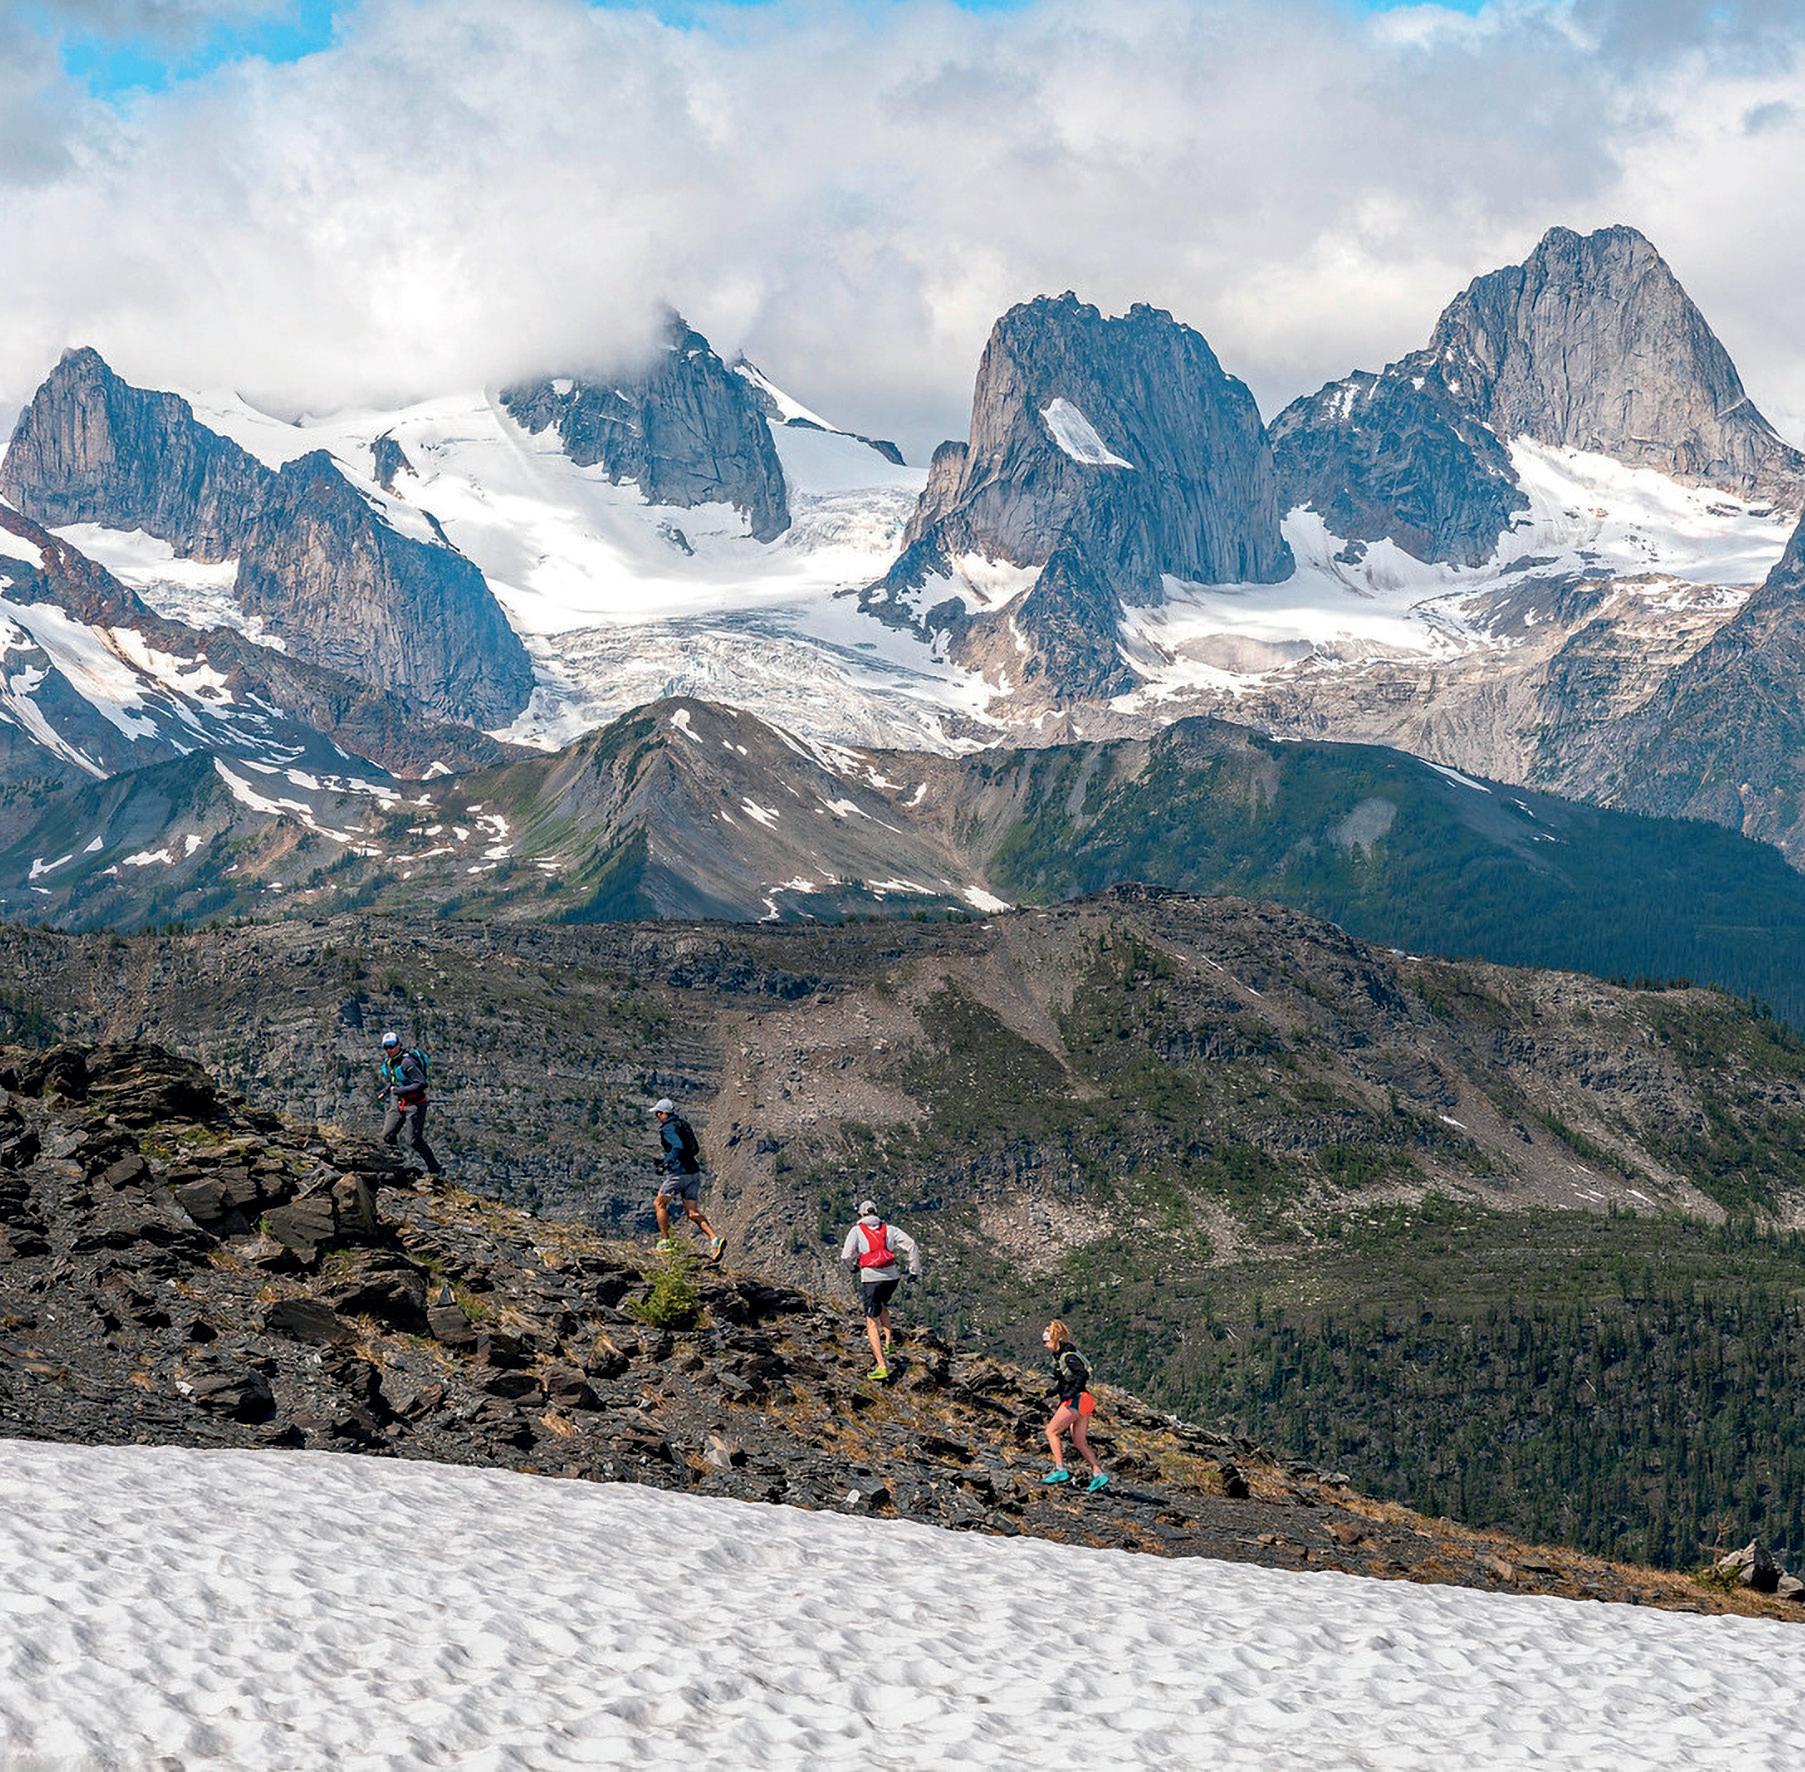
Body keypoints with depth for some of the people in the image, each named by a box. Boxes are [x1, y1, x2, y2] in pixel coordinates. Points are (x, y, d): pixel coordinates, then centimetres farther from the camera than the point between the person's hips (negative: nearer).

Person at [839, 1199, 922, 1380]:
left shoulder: (857, 1231, 5)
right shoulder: (889, 1229, 12)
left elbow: (846, 1255, -2)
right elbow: (910, 1245, 3)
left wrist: (853, 1266, 20)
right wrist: (915, 1270, 9)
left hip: (871, 1278, -4)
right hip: (892, 1277, 4)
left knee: (872, 1322, 0)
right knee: (883, 1306, 35)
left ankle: (882, 1365, -11)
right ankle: (887, 1343, 23)